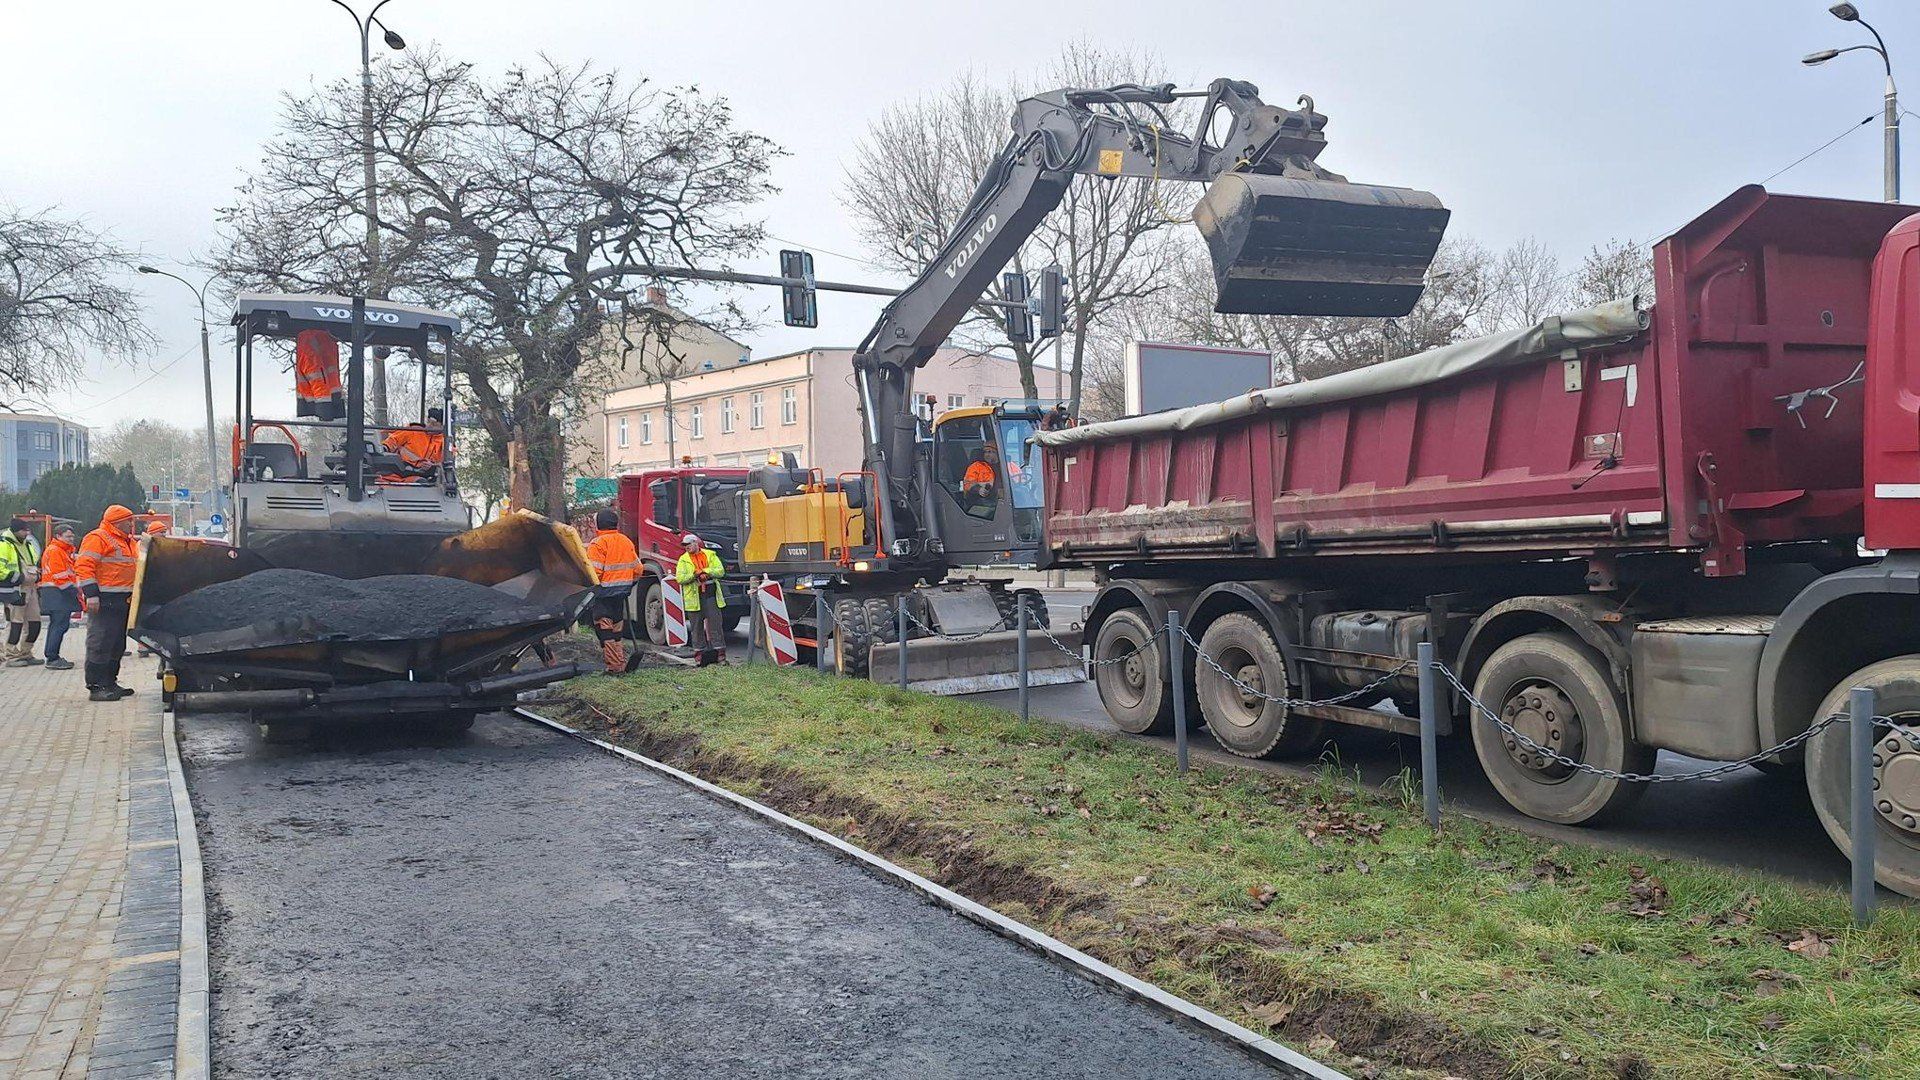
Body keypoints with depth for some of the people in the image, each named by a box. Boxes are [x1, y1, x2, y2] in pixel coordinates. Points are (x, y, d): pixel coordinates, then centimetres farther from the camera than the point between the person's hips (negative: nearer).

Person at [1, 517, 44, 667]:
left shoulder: (28, 544, 19)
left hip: (31, 589, 8)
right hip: (14, 591, -8)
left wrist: (36, 576, 8)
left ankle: (25, 653, 20)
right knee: (15, 623, -6)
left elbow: (35, 565, 29)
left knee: (34, 622, 9)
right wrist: (21, 578, -17)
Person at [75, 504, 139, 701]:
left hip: (123, 601, 10)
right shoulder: (97, 538, -8)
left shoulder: (128, 542, 22)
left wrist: (134, 594, 26)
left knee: (118, 644, 13)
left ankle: (110, 683, 22)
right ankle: (96, 687, -6)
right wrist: (91, 594, -22)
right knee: (100, 643, -8)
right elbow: (84, 566, -16)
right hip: (104, 601, -10)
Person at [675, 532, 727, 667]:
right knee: (697, 626, 3)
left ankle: (720, 653, 1)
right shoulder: (683, 560, 8)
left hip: (711, 594, 0)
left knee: (716, 624, -2)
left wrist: (705, 571, -11)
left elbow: (720, 571, 1)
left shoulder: (710, 555, 10)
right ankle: (699, 653, 9)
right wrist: (694, 574, -15)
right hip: (694, 597, 0)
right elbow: (679, 578, -4)